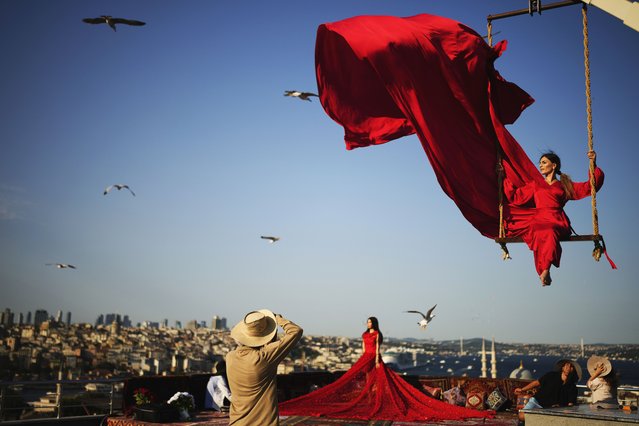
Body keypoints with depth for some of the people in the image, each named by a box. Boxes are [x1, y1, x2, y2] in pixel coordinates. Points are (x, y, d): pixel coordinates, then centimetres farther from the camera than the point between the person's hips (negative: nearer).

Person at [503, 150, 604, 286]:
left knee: (548, 231, -39)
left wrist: (593, 164, 13)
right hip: (538, 220, 7)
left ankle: (545, 269, -51)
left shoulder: (564, 186, 26)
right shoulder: (535, 185, 31)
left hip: (556, 222, -7)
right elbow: (515, 197, 23)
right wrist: (505, 178, 25)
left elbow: (591, 186, 22)